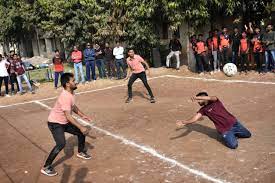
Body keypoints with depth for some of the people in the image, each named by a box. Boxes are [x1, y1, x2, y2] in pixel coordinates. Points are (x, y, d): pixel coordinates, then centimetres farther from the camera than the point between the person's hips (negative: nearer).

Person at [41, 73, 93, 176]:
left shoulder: (71, 93, -2)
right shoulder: (65, 97, -31)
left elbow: (73, 106, 17)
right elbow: (68, 116, -32)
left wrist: (82, 115, 13)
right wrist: (81, 127, -30)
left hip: (64, 122, 9)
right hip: (55, 123, -9)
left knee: (81, 132, 13)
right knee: (61, 144, -23)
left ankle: (81, 152, 38)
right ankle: (46, 167, -9)